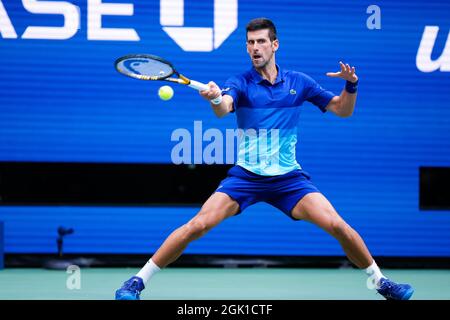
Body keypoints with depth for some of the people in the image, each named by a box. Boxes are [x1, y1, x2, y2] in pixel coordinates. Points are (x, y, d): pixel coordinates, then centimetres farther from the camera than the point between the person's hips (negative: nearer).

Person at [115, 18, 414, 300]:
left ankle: (379, 280, 8)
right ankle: (138, 281, -6)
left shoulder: (299, 82, 4)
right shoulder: (241, 83, -4)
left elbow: (343, 110, 9)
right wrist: (216, 98, -51)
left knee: (338, 226, -14)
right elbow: (223, 109, -27)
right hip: (245, 177, -1)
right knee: (197, 225, -16)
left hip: (289, 177, 1)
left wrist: (351, 85, -12)